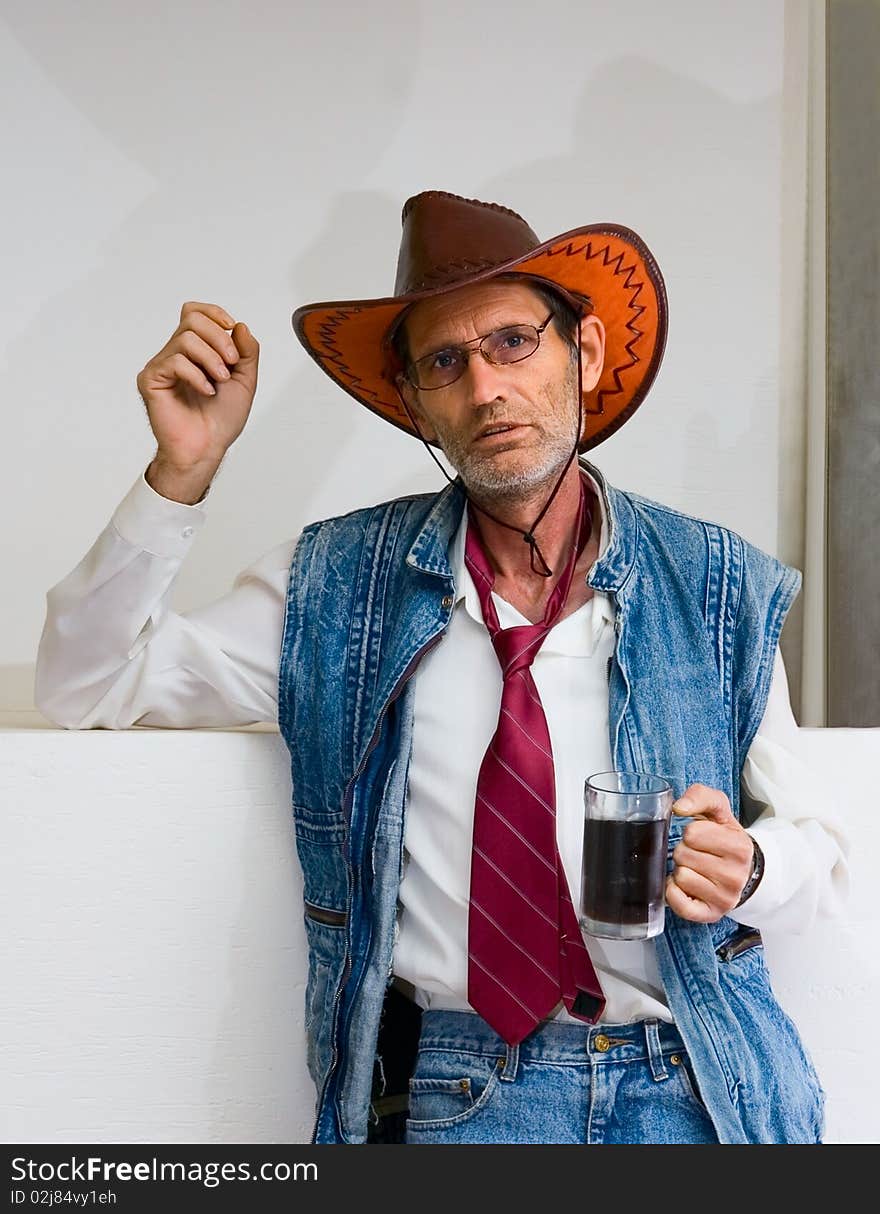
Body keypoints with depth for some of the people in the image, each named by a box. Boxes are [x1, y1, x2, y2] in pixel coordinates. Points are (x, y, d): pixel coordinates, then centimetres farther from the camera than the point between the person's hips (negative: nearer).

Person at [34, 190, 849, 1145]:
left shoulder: (720, 589, 3)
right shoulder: (335, 586, 4)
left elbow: (822, 851, 10)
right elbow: (86, 688, 5)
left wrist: (746, 868, -13)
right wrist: (181, 472, -7)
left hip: (695, 1091, 2)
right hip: (449, 1094, -1)